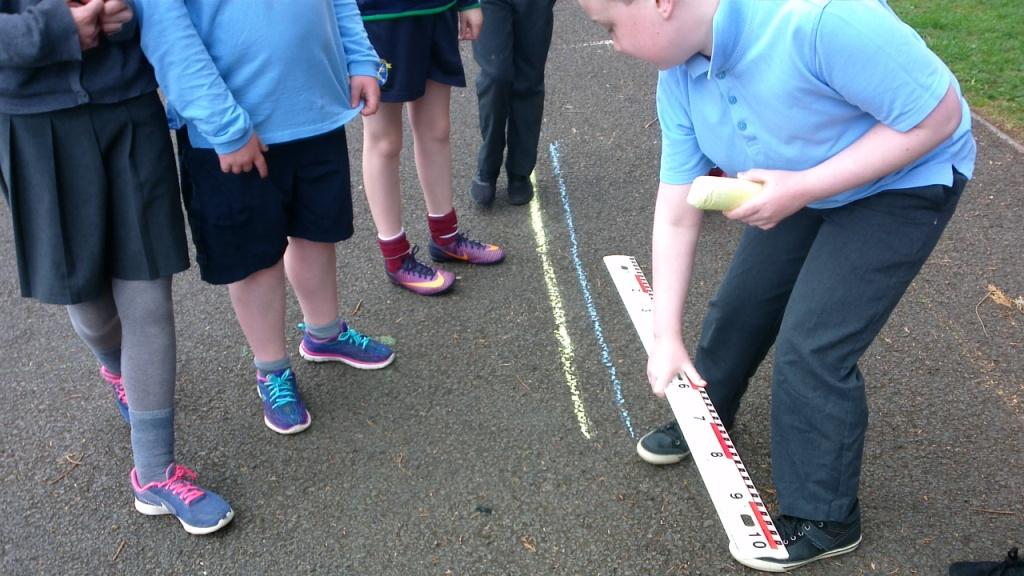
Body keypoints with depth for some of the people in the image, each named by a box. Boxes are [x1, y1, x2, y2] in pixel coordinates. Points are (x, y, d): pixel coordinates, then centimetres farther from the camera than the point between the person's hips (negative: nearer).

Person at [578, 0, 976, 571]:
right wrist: (668, 336, -7)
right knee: (738, 304, 13)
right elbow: (677, 216, -8)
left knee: (809, 347, -9)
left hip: (904, 182, -6)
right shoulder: (679, 76, -14)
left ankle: (823, 519, 13)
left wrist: (802, 190, -33)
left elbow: (939, 116, -29)